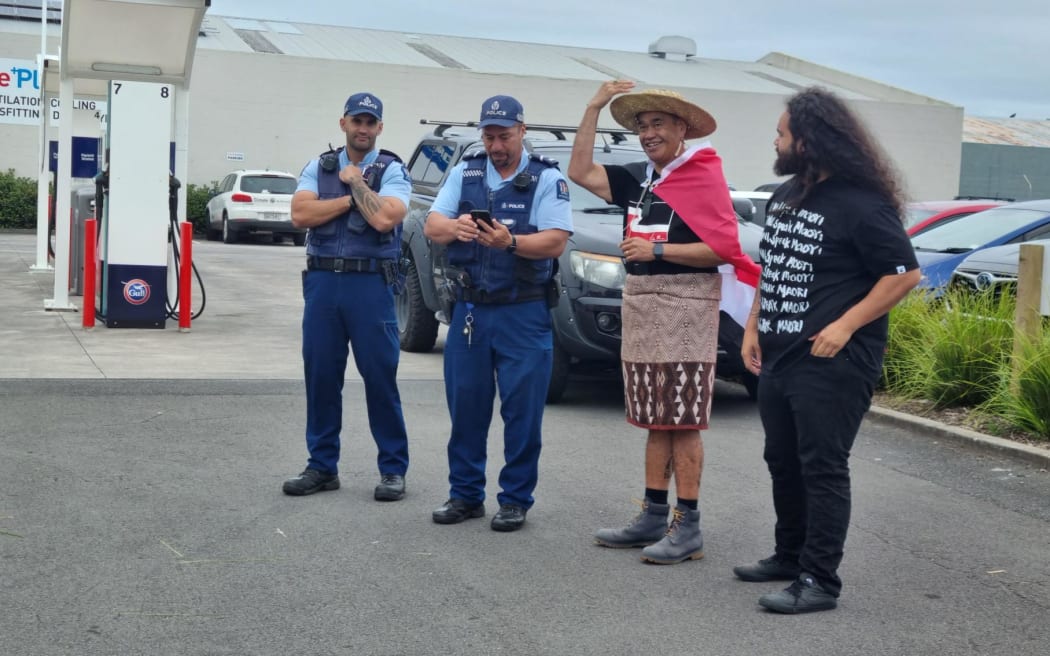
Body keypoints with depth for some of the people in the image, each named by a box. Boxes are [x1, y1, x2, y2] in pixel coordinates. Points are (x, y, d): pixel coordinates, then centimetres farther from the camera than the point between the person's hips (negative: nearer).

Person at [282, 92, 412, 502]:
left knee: (380, 376, -1)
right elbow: (300, 215, -5)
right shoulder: (318, 168, 11)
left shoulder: (393, 171, 2)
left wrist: (355, 181, -6)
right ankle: (322, 466, 17)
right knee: (320, 375, 7)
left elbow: (383, 218, -16)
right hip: (322, 281, 3)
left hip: (370, 284, -3)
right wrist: (352, 198, -8)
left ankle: (393, 468, 9)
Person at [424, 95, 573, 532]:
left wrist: (510, 242, -30)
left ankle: (515, 499, 10)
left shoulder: (546, 179, -1)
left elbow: (555, 242, -12)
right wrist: (454, 227, -24)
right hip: (469, 309, 3)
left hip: (523, 314, -3)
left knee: (522, 410, -1)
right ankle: (465, 494, 19)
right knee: (465, 406, 7)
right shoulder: (464, 173, 10)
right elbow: (431, 226, 0)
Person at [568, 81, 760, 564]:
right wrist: (594, 108, 5)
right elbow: (580, 172, 8)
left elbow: (723, 249, -15)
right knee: (656, 422, 12)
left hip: (686, 306, -7)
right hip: (640, 306, 7)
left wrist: (658, 250, -17)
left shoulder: (704, 177, -8)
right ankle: (654, 517, 19)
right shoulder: (638, 179, 13)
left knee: (683, 423, -4)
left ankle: (688, 527, 1)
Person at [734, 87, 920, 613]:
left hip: (832, 363, -9)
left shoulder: (861, 204, -14)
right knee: (783, 461, 16)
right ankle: (789, 556, 30)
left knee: (822, 468, -6)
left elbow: (904, 274, -14)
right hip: (779, 356, 9)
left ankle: (819, 581, -1)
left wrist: (845, 326, -19)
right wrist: (753, 326, 12)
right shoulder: (785, 195, 12)